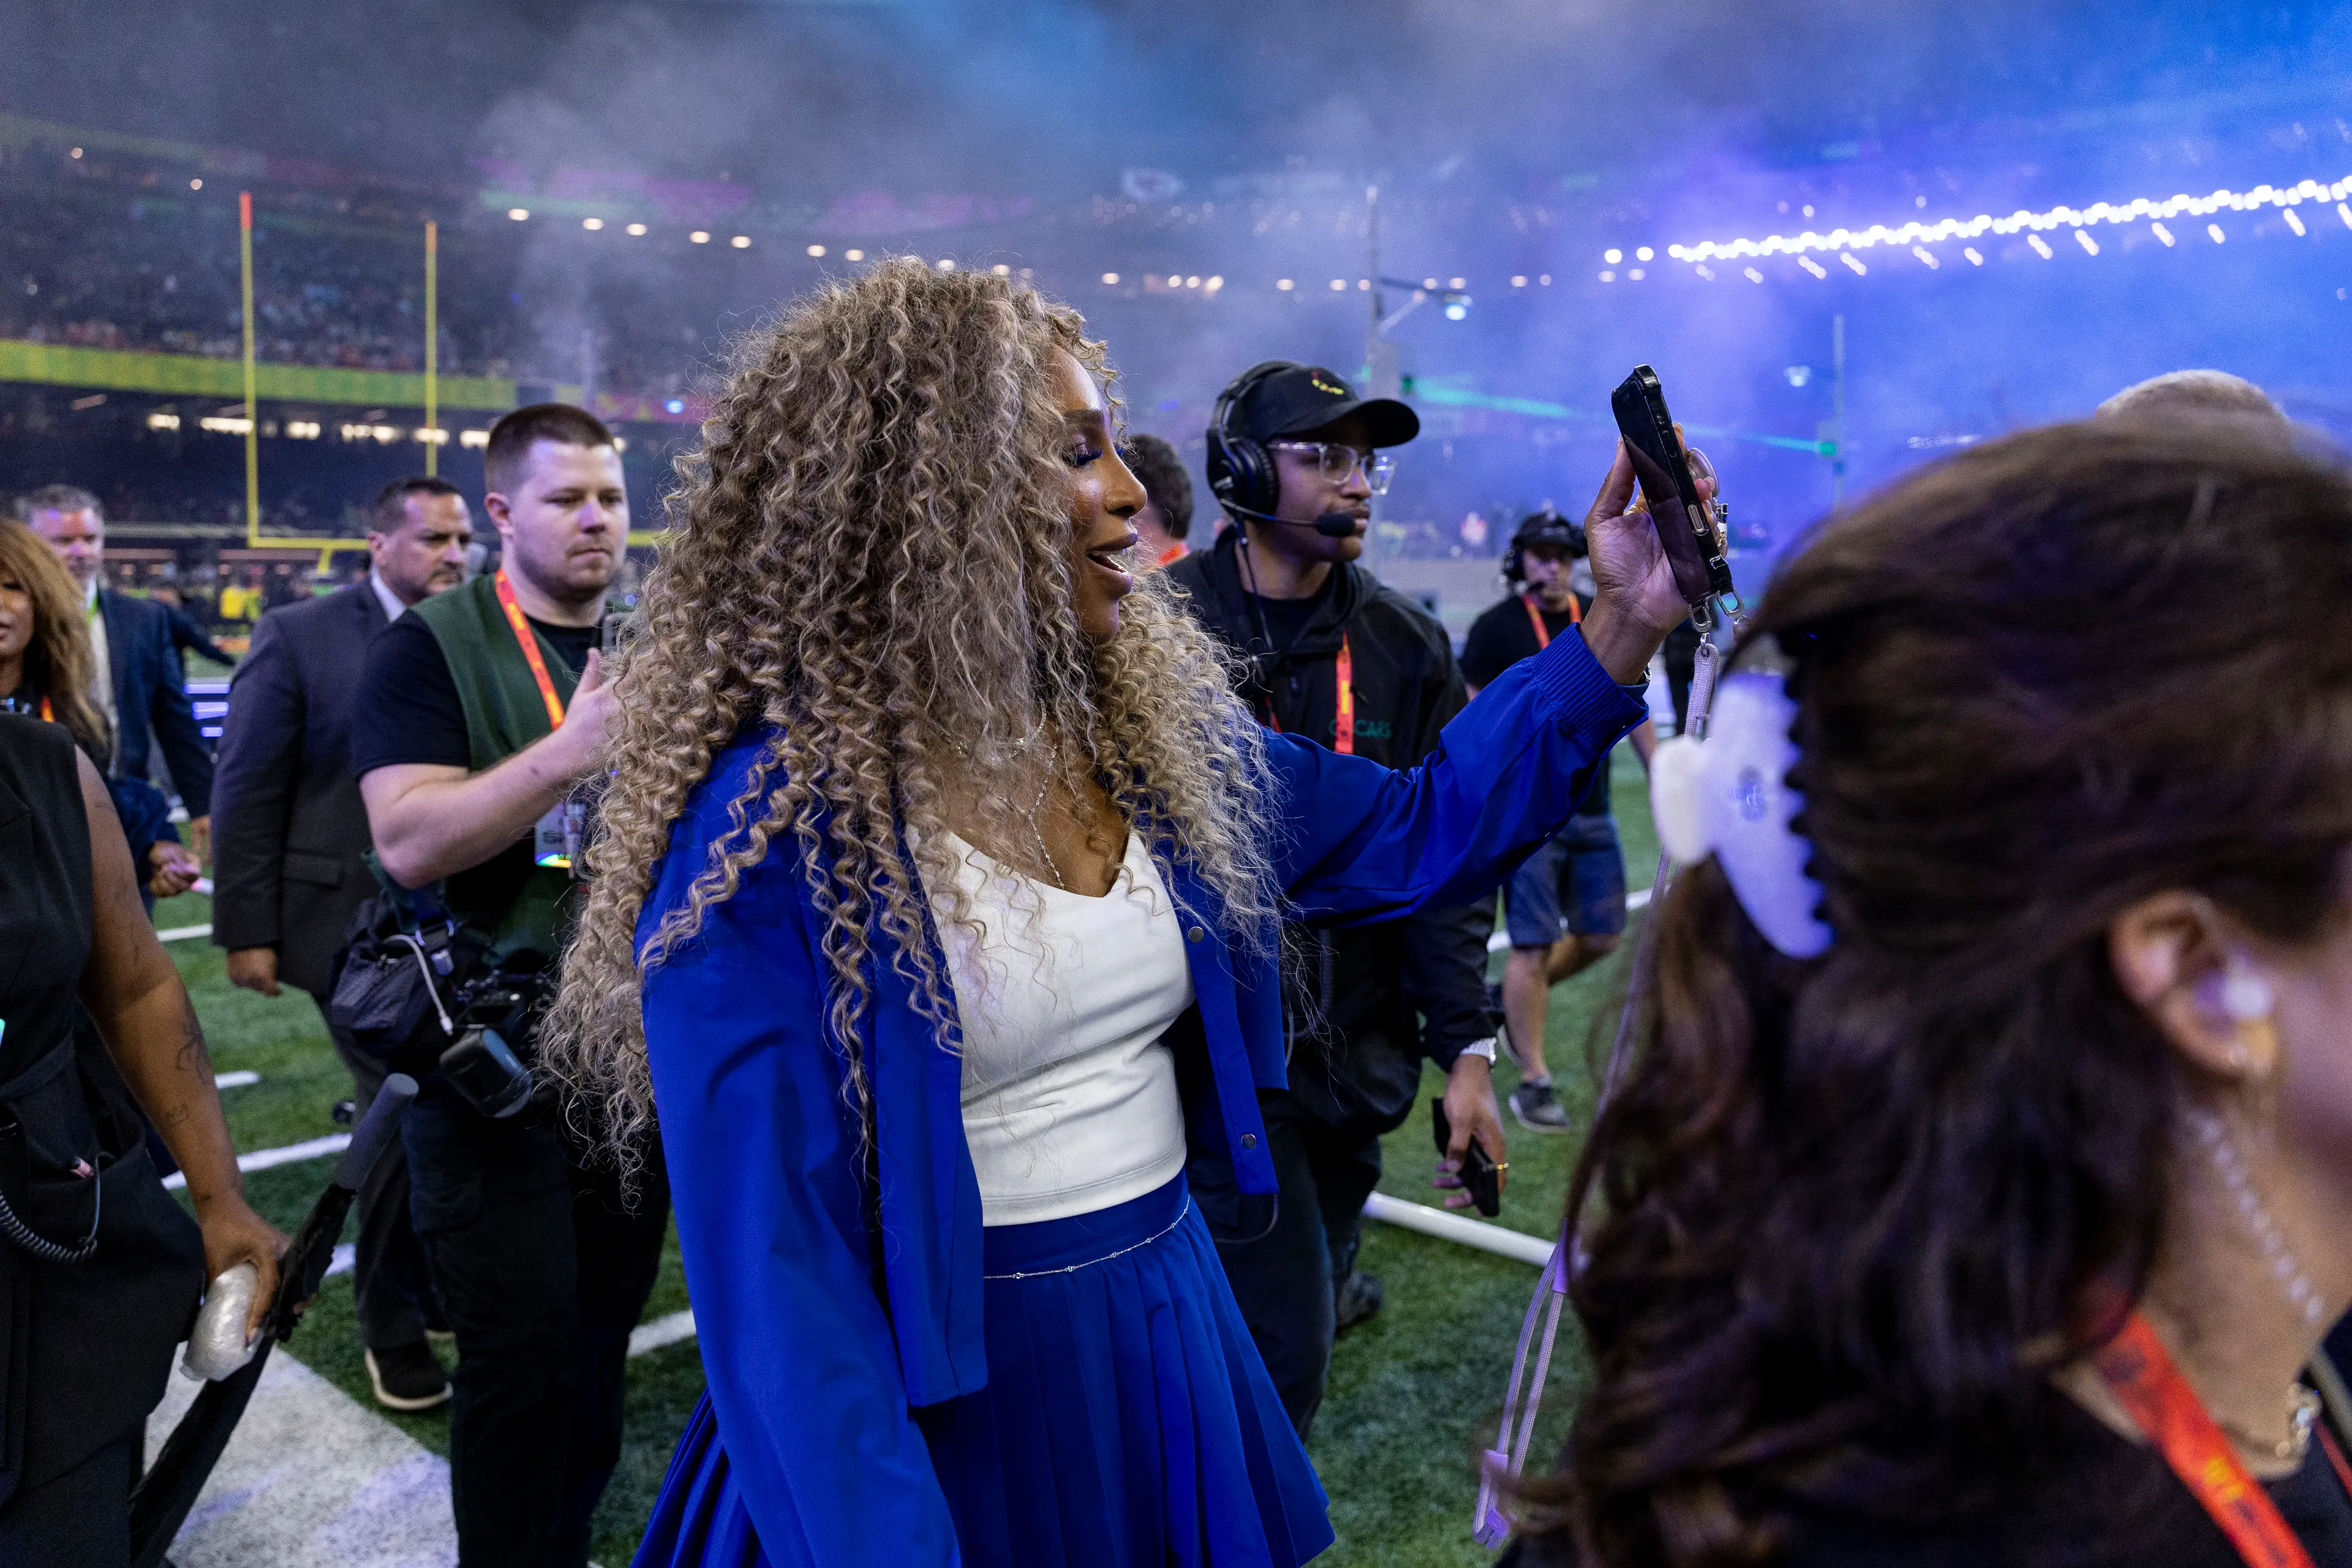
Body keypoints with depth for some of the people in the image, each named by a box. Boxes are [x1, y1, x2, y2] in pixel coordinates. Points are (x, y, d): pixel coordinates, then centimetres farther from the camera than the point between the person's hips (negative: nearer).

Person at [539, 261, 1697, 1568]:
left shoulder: (1149, 724, -1)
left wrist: (1624, 628, 0)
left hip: (1175, 1355, 7)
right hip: (942, 1418, -6)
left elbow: (1411, 833, 6)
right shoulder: (766, 828, -20)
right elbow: (772, 1269, -20)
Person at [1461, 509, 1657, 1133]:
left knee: (1601, 937, 10)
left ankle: (1512, 1000, 34)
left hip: (1592, 809, 6)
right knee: (1534, 945, -3)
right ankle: (1533, 1083, 8)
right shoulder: (1496, 628, -5)